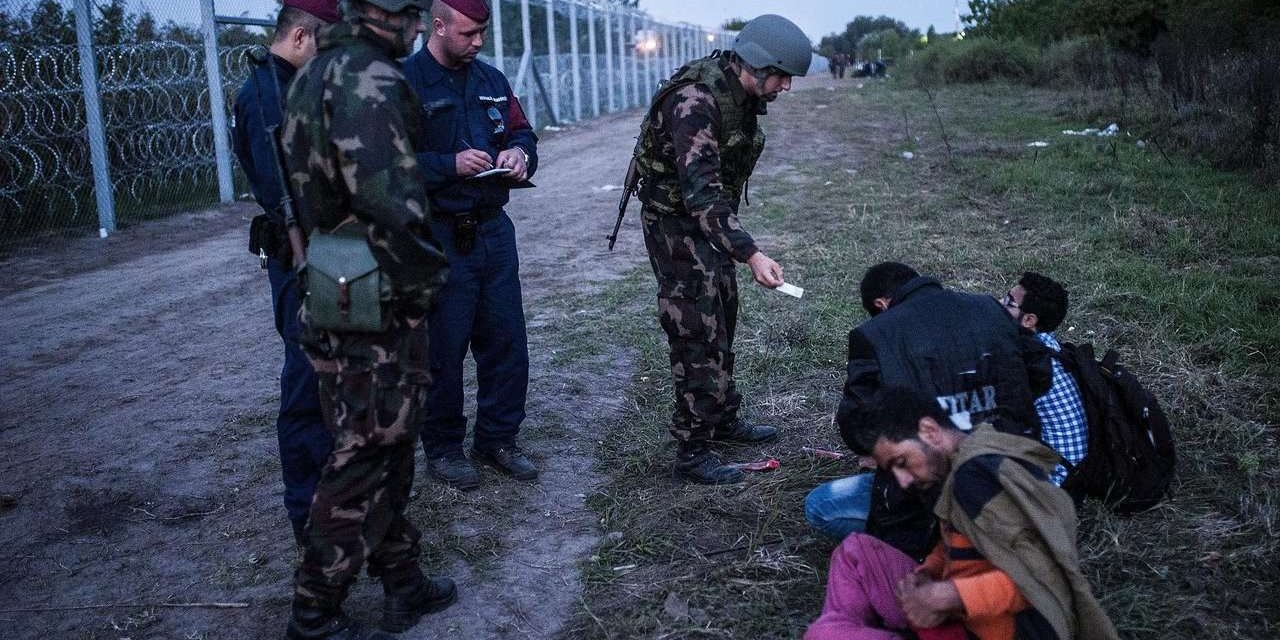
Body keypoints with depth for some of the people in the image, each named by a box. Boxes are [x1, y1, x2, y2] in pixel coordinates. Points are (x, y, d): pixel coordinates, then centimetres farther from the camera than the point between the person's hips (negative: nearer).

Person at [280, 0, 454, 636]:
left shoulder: (315, 71, 12)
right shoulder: (369, 79, -19)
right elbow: (393, 202, -29)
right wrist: (428, 275, -14)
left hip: (333, 291, 10)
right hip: (376, 304, -10)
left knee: (387, 448, 18)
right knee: (364, 460, 2)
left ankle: (403, 582, 30)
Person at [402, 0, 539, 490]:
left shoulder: (492, 81, 11)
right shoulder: (404, 83, -9)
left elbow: (522, 133, 19)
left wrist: (519, 152, -3)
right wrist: (450, 165, -23)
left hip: (493, 230, 6)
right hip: (439, 238, -6)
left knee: (506, 339, 10)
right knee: (443, 348, 4)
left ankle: (498, 439, 25)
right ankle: (442, 448, 20)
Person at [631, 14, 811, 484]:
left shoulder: (744, 96, 1)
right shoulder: (695, 101, -28)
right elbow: (700, 192, -36)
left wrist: (740, 246, 19)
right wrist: (750, 255, -41)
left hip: (710, 220, 9)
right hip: (675, 221, -9)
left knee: (722, 321, 18)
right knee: (697, 335, -8)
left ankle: (723, 419, 35)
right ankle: (692, 452, 1)